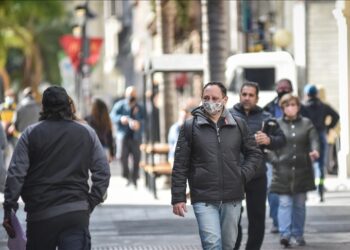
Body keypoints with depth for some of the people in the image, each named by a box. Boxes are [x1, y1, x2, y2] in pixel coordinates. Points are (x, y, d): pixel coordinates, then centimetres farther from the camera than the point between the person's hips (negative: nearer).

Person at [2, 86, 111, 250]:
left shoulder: (31, 134, 1)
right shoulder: (87, 133, 9)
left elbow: (16, 174, -5)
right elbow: (103, 172, 7)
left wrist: (9, 209, -2)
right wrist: (91, 203, 10)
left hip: (41, 216, -1)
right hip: (78, 214, 1)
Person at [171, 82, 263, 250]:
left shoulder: (238, 125, 9)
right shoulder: (190, 127, 1)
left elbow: (255, 154, 16)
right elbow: (180, 165, 0)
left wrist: (243, 175, -1)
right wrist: (178, 197, -5)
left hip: (232, 198, 3)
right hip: (204, 199, -3)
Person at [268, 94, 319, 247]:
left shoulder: (306, 123, 9)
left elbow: (314, 139, -4)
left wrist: (315, 151, -24)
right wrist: (275, 160, -13)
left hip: (302, 171, 2)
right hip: (283, 171, -2)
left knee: (300, 204, 10)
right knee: (285, 203, -10)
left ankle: (298, 235, 19)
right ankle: (285, 234, -16)